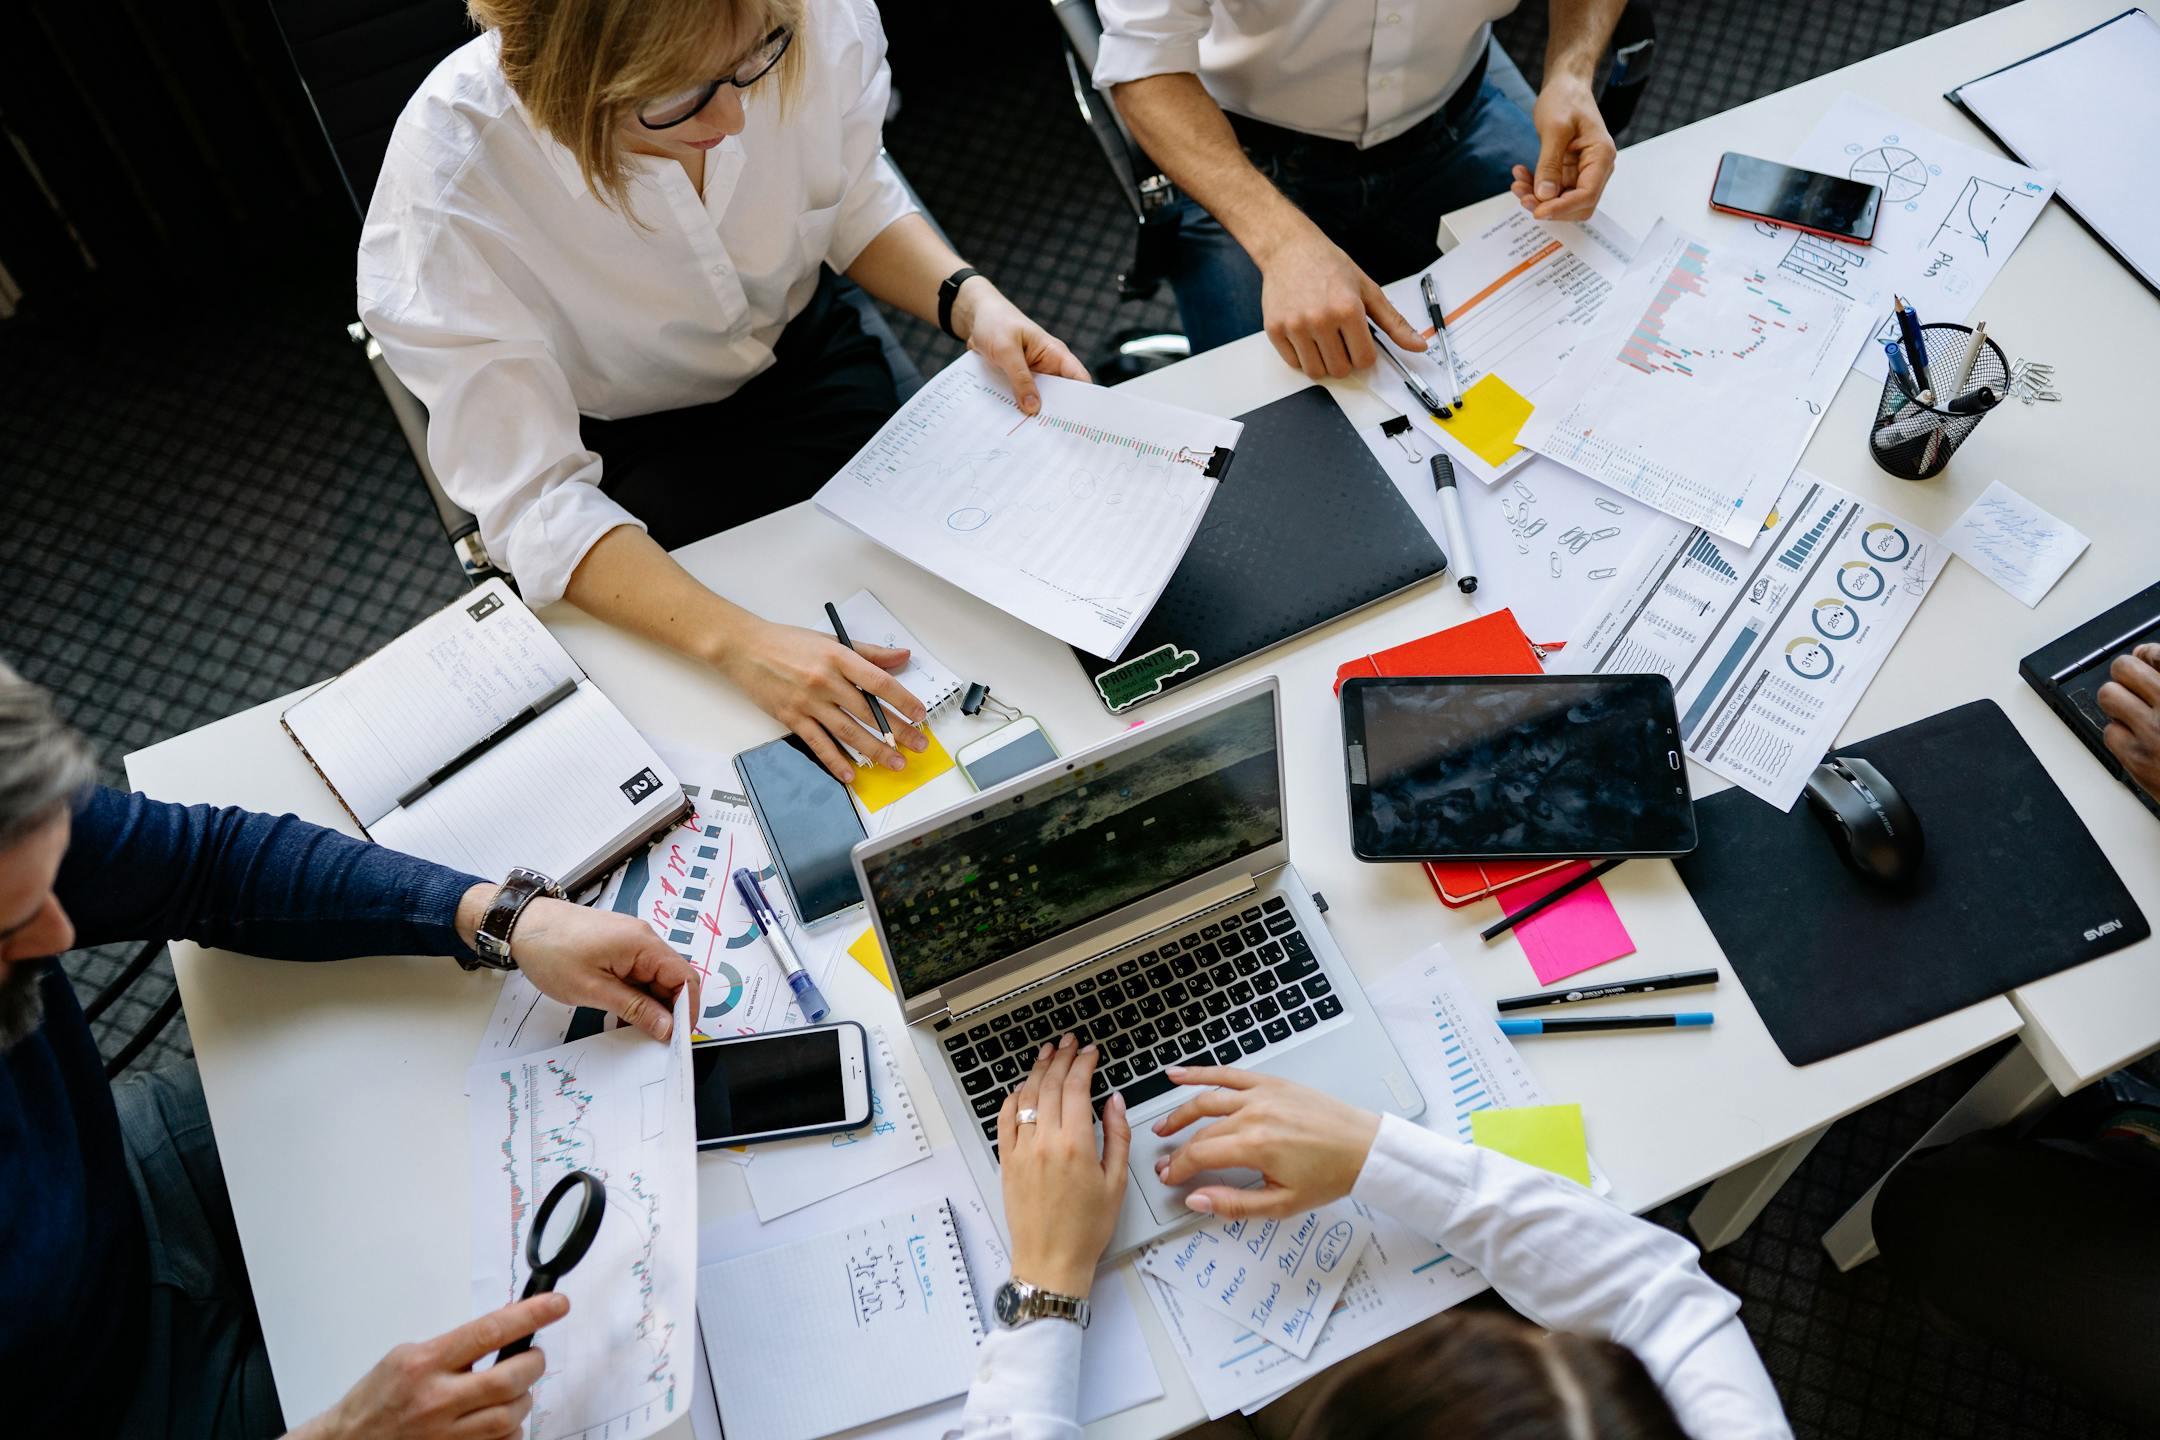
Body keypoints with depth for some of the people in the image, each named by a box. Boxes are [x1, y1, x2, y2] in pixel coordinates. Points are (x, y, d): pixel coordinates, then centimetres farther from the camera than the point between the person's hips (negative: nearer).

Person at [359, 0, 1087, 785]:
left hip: (807, 357, 3)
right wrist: (735, 640, -45)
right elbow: (532, 499, -31)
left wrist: (969, 301, -21)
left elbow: (855, 200, -3)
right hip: (622, 448, -3)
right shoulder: (448, 181, -34)